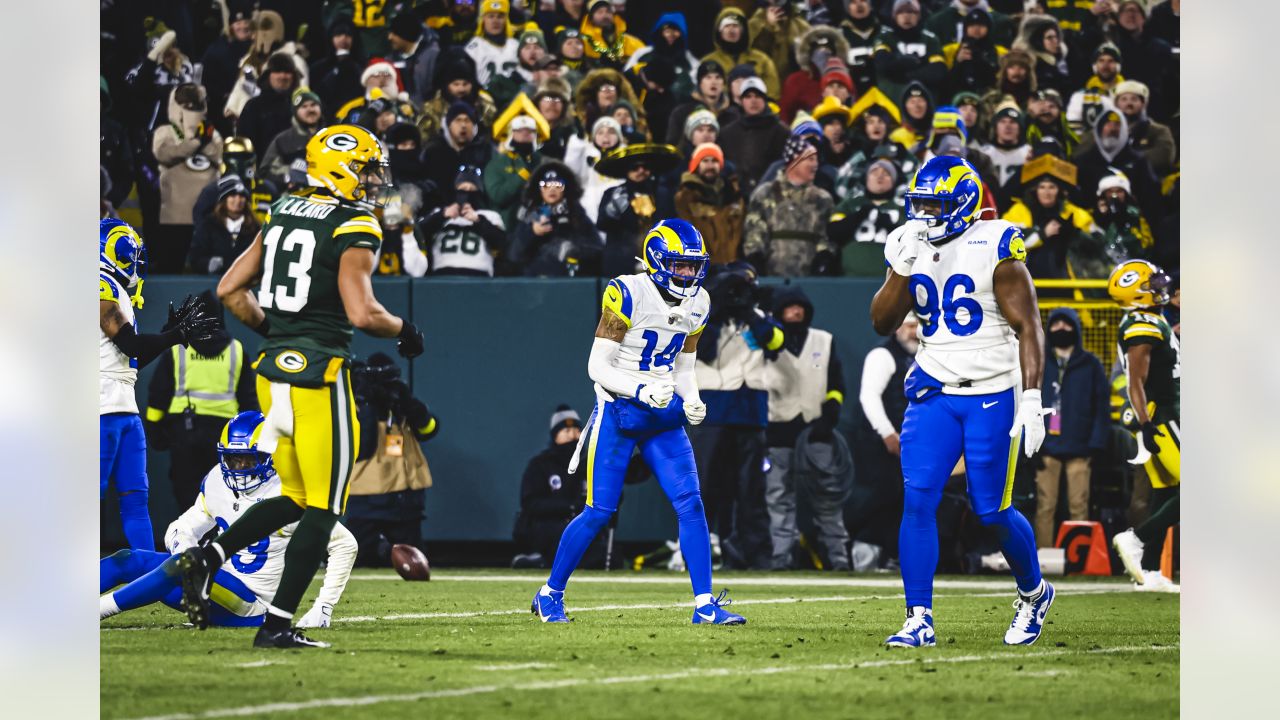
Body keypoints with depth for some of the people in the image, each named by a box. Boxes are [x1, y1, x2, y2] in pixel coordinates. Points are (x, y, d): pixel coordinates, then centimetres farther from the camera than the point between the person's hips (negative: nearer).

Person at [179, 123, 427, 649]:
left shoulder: (281, 215, 12)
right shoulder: (355, 229, -10)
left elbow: (230, 291, 13)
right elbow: (361, 313, -19)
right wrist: (404, 331, -1)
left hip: (273, 369, 7)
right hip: (320, 373, -7)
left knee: (294, 500, 19)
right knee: (322, 509, 2)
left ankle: (206, 558, 1)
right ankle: (277, 624, 0)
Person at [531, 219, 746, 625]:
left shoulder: (697, 305, 5)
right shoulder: (628, 296, -15)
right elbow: (597, 367, -13)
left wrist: (692, 402, -4)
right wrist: (642, 391, -27)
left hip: (663, 417, 5)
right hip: (618, 412, -5)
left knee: (690, 505, -8)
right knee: (599, 512, -4)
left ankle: (705, 605, -6)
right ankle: (550, 594, 13)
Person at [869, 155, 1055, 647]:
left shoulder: (993, 247, -11)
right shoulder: (909, 248, 5)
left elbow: (1027, 327, -9)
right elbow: (882, 324, 2)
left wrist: (1032, 398, -16)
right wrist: (901, 269, -13)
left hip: (991, 396, -4)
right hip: (933, 393, 4)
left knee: (992, 511, 1)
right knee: (917, 501, -9)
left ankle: (1033, 593, 28)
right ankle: (919, 620, -5)